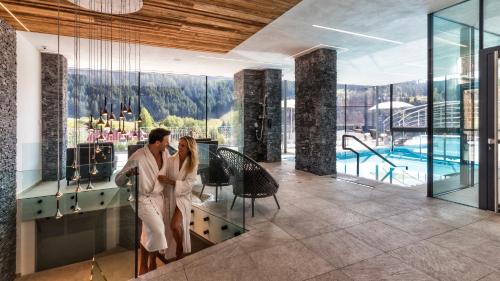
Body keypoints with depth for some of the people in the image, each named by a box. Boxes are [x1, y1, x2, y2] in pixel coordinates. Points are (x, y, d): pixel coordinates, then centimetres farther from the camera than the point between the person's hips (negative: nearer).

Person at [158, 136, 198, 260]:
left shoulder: (193, 165, -7)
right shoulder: (170, 160, -7)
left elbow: (188, 184, -17)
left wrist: (170, 181, -26)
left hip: (182, 198, -2)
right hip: (169, 197, 2)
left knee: (175, 226, -20)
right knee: (169, 227, 10)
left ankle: (180, 250, 9)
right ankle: (170, 253, 38)